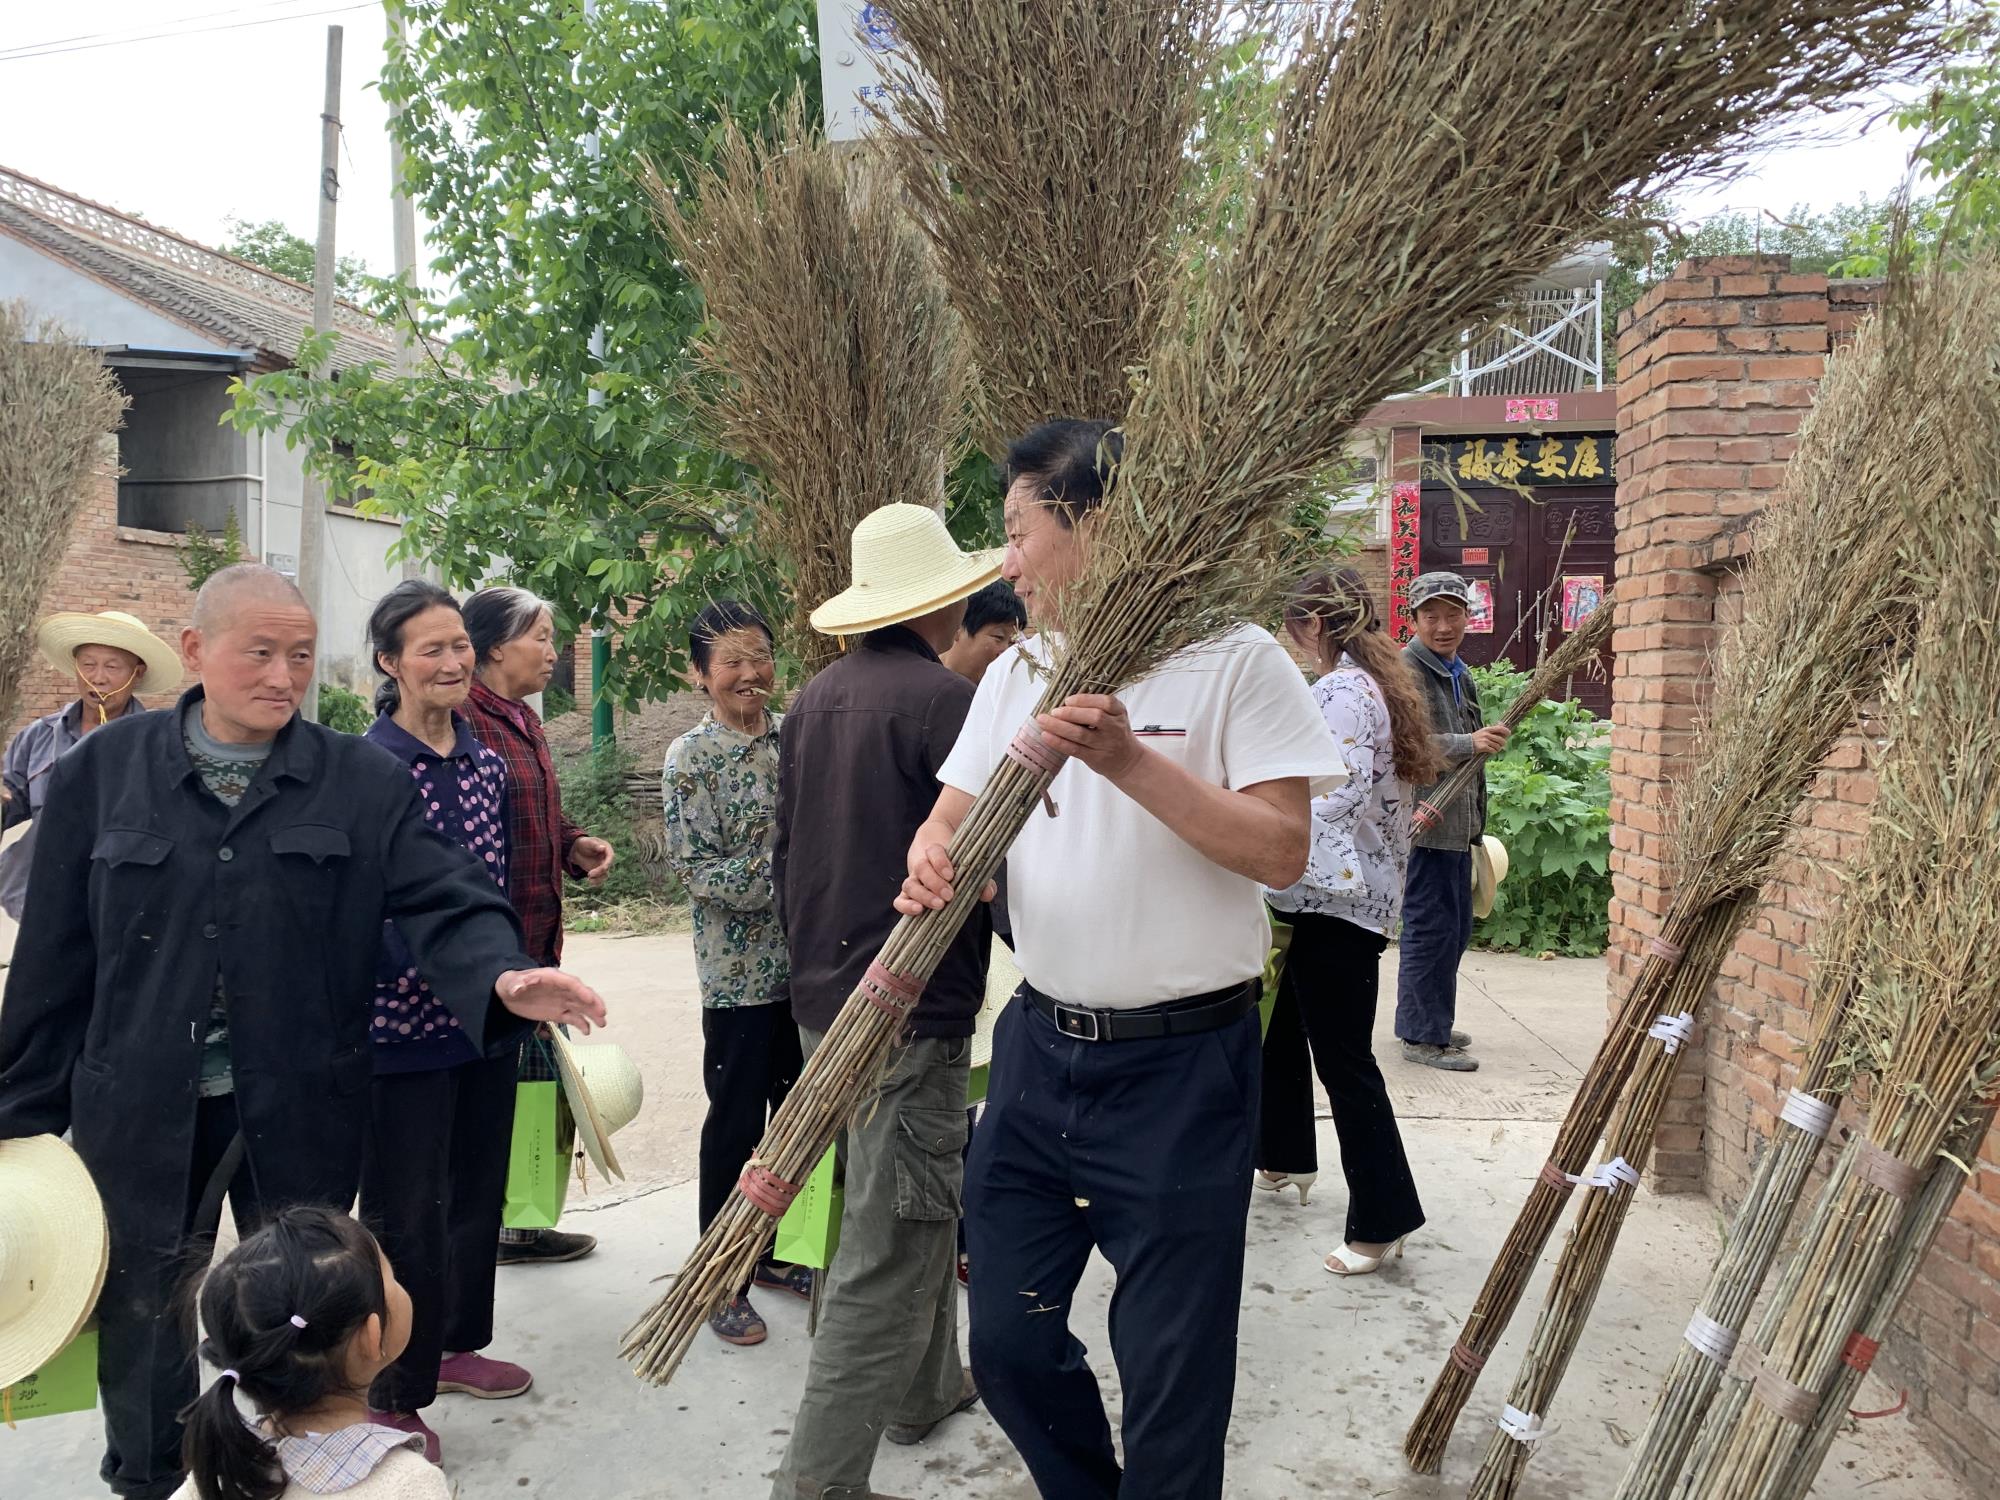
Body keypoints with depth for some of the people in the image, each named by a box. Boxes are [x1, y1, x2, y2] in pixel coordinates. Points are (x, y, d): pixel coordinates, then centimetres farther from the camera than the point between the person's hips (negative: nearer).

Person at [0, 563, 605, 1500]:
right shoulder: (104, 770, -2)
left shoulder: (364, 782, -4)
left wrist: (502, 978, -33)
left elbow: (444, 901, -12)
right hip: (139, 1112, 0)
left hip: (301, 1113, 0)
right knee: (139, 1319, 16)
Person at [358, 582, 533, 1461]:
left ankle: (454, 1344, 37)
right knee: (407, 1209, 4)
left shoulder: (486, 762, 7)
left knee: (477, 1188, 18)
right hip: (405, 1018, -7)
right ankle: (394, 1396, 20)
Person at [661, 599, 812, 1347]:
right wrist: (783, 885, -19)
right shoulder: (690, 758, -8)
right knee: (736, 1122, 4)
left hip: (808, 960, 5)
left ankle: (771, 1251, 32)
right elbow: (695, 868, -12)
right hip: (740, 968, -5)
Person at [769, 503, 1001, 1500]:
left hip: (825, 997, 9)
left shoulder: (812, 702, 8)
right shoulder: (942, 698, -16)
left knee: (923, 1205, 25)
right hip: (912, 1007, -9)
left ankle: (926, 1386, 40)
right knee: (888, 1250, -2)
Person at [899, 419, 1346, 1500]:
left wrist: (1129, 761, -25)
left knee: (1171, 1374, 6)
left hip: (1179, 1068, -6)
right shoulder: (1015, 674, 9)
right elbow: (952, 820, 10)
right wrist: (930, 862, -14)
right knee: (1008, 1344, 16)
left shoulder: (1234, 660, -10)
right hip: (1038, 1048, 6)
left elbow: (1280, 852, -17)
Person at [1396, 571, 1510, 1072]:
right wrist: (1470, 743, -33)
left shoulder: (1460, 674, 18)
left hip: (1457, 823, 10)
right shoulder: (1404, 671, -13)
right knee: (1431, 927, -5)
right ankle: (1422, 1036, 4)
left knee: (1455, 927, 16)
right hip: (1423, 821, -10)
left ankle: (1433, 1023, 28)